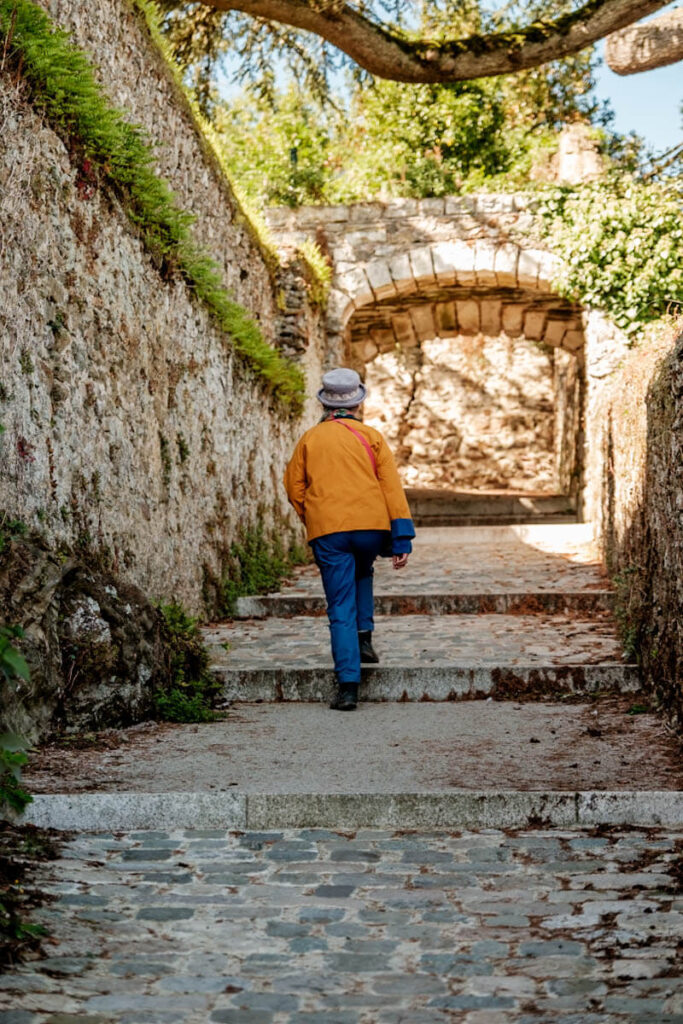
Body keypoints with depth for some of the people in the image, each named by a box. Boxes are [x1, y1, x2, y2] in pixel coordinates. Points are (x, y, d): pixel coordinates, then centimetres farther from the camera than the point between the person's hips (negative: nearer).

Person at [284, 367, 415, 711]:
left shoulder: (310, 439, 9)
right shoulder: (370, 436, 6)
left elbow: (294, 486, 11)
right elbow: (391, 487, 0)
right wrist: (402, 538, -1)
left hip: (327, 533, 0)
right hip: (370, 527, 1)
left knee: (341, 608, 1)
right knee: (362, 575, 33)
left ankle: (348, 686, -7)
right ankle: (364, 636, 17)